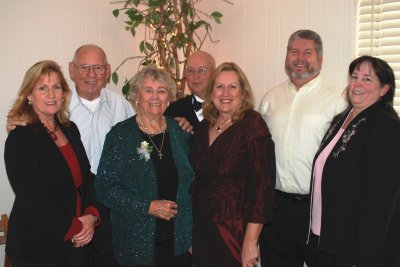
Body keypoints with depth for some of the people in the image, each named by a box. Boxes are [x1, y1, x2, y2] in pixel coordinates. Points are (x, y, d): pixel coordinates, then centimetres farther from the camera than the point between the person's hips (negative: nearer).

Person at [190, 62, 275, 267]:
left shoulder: (253, 124, -11)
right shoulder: (204, 127, 6)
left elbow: (262, 183, -16)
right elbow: (196, 177, 12)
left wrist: (251, 241, -19)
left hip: (234, 233, -5)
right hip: (200, 229, 5)